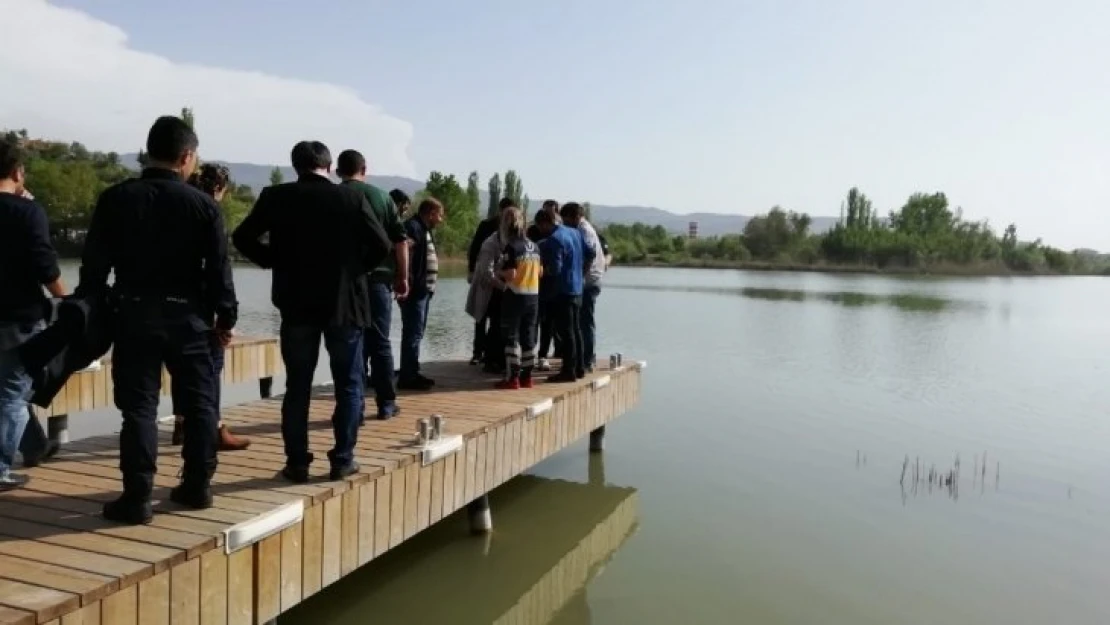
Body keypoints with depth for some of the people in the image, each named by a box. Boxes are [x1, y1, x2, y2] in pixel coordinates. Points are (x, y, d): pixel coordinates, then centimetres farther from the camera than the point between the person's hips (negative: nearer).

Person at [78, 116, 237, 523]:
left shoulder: (116, 199, -1)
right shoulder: (204, 205, -4)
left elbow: (95, 263, 1)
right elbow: (219, 269, -3)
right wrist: (226, 316, 6)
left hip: (135, 314, 1)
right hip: (188, 315, 0)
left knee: (139, 406, 3)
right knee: (199, 402, 11)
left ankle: (137, 498, 3)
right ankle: (197, 486, 18)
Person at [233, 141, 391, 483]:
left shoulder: (275, 196, 0)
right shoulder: (352, 197, -4)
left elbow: (242, 237, -2)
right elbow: (381, 245, -9)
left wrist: (274, 262, 9)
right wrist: (355, 269, 5)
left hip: (297, 303, 1)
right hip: (344, 301, -1)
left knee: (297, 386, 10)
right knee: (349, 384, 9)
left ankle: (296, 462, 11)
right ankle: (343, 459, 9)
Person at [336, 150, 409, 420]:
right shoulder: (383, 196, 6)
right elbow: (400, 240, 4)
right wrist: (402, 277, 10)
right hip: (379, 278, 1)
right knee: (380, 342, 9)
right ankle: (386, 404, 13)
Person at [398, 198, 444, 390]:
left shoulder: (424, 229, 19)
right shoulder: (412, 227, -13)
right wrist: (408, 284, -23)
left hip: (424, 290, 10)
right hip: (415, 291, -10)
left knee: (416, 334, 15)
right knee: (413, 334, -7)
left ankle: (412, 373, 23)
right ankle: (407, 377, -2)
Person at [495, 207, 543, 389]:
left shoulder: (511, 247, -14)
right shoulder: (534, 247, 7)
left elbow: (510, 275, -21)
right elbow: (540, 272, 14)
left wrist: (499, 272, -2)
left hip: (515, 296, -6)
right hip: (533, 296, 7)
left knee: (511, 336, 1)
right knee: (528, 336, 12)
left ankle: (513, 378, 1)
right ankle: (527, 376, 16)